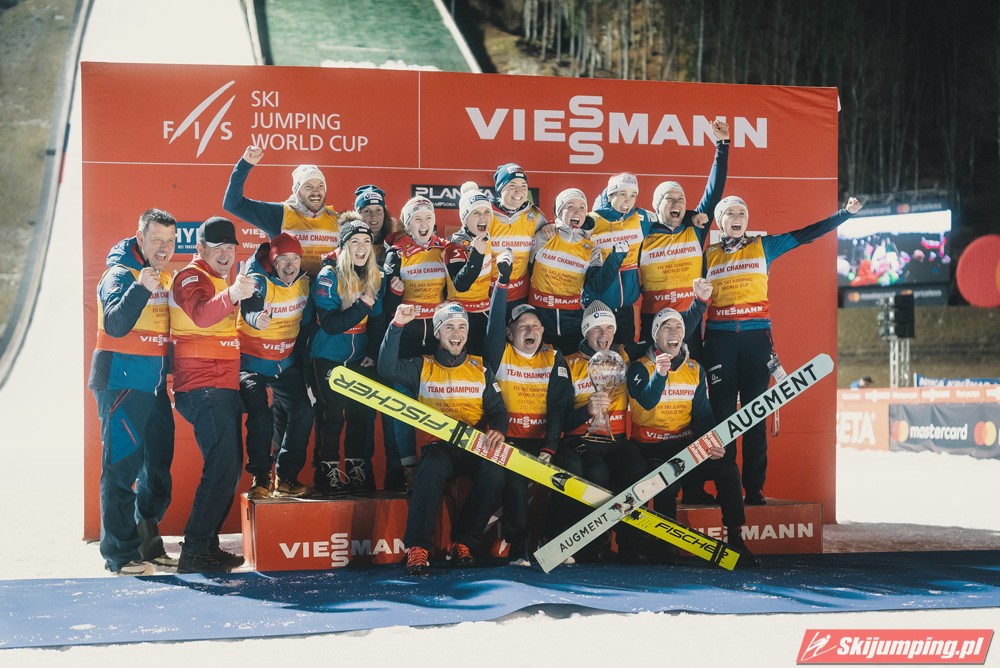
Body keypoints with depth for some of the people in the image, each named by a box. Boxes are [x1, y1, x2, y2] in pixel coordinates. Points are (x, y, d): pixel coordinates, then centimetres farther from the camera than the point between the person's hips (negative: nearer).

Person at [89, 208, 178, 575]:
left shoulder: (166, 279, 15)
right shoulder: (121, 275, -8)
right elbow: (115, 325, -22)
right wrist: (141, 288, -31)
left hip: (155, 384, 8)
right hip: (121, 381, -8)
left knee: (158, 464, 13)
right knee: (122, 465, -7)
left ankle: (147, 542, 25)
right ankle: (120, 554, -4)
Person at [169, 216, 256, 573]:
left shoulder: (221, 279, 20)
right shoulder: (191, 277, -9)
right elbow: (201, 315, -32)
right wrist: (231, 295, -51)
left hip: (224, 388, 10)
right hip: (202, 388, -10)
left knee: (229, 468, 12)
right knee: (222, 468, -16)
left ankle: (207, 544, 20)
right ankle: (194, 552, -13)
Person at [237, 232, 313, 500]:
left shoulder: (303, 282, -2)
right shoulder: (259, 282, -20)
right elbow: (250, 311, -41)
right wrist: (258, 319, -63)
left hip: (285, 362, 5)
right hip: (251, 362, -5)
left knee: (302, 412, -4)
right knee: (261, 415, -21)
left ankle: (285, 477, 8)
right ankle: (261, 479, -7)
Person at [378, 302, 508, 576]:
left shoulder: (480, 367, 18)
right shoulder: (422, 366, 11)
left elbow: (496, 407, 14)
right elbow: (387, 368, -7)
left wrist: (497, 430, -9)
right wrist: (397, 326, -15)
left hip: (475, 447, 2)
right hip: (437, 445, -2)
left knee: (494, 472, -29)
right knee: (432, 470, -36)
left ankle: (462, 543, -14)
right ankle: (417, 548, -31)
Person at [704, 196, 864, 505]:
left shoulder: (763, 246, 10)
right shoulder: (708, 255, 11)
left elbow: (806, 234, 8)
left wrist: (845, 213, 3)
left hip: (756, 337, 0)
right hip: (719, 338, 0)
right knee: (722, 412, -2)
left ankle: (754, 488, 1)